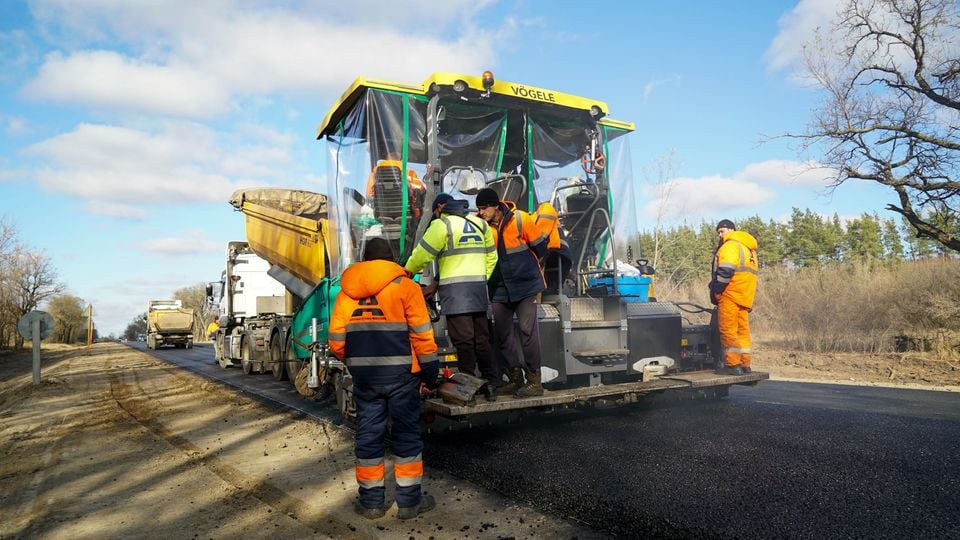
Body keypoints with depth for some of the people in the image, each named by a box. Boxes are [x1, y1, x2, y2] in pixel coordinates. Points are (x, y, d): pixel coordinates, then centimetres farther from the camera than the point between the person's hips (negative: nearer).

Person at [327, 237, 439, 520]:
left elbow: (336, 342, 6)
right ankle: (410, 500, 17)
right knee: (406, 434, 9)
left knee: (368, 434, 13)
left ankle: (371, 501, 22)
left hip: (363, 376, 3)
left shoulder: (346, 291, 7)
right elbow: (422, 335, -8)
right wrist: (430, 372, 1)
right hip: (400, 373, -3)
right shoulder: (405, 286, -5)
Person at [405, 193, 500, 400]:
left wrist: (409, 270, 15)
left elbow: (423, 253, -2)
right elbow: (491, 256, 21)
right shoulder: (480, 224, 17)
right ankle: (491, 384, 14)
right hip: (478, 286, 7)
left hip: (455, 288, -7)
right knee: (481, 337, 11)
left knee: (463, 339, -5)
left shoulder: (442, 224, -4)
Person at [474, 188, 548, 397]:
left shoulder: (520, 219, -12)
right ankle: (516, 377, 23)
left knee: (528, 331, -5)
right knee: (502, 333, 9)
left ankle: (534, 381, 4)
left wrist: (524, 266, 6)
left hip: (525, 285, -4)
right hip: (499, 289, 5)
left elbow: (540, 247, -3)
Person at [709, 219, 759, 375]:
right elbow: (748, 273, 23)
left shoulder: (731, 245, -5)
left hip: (730, 294, -9)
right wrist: (749, 301, 22)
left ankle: (733, 364, -10)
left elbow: (725, 271, -18)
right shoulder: (748, 247, 24)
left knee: (728, 329, -8)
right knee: (742, 329, 10)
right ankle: (745, 364, 12)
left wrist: (715, 290, -12)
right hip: (745, 296, 9)